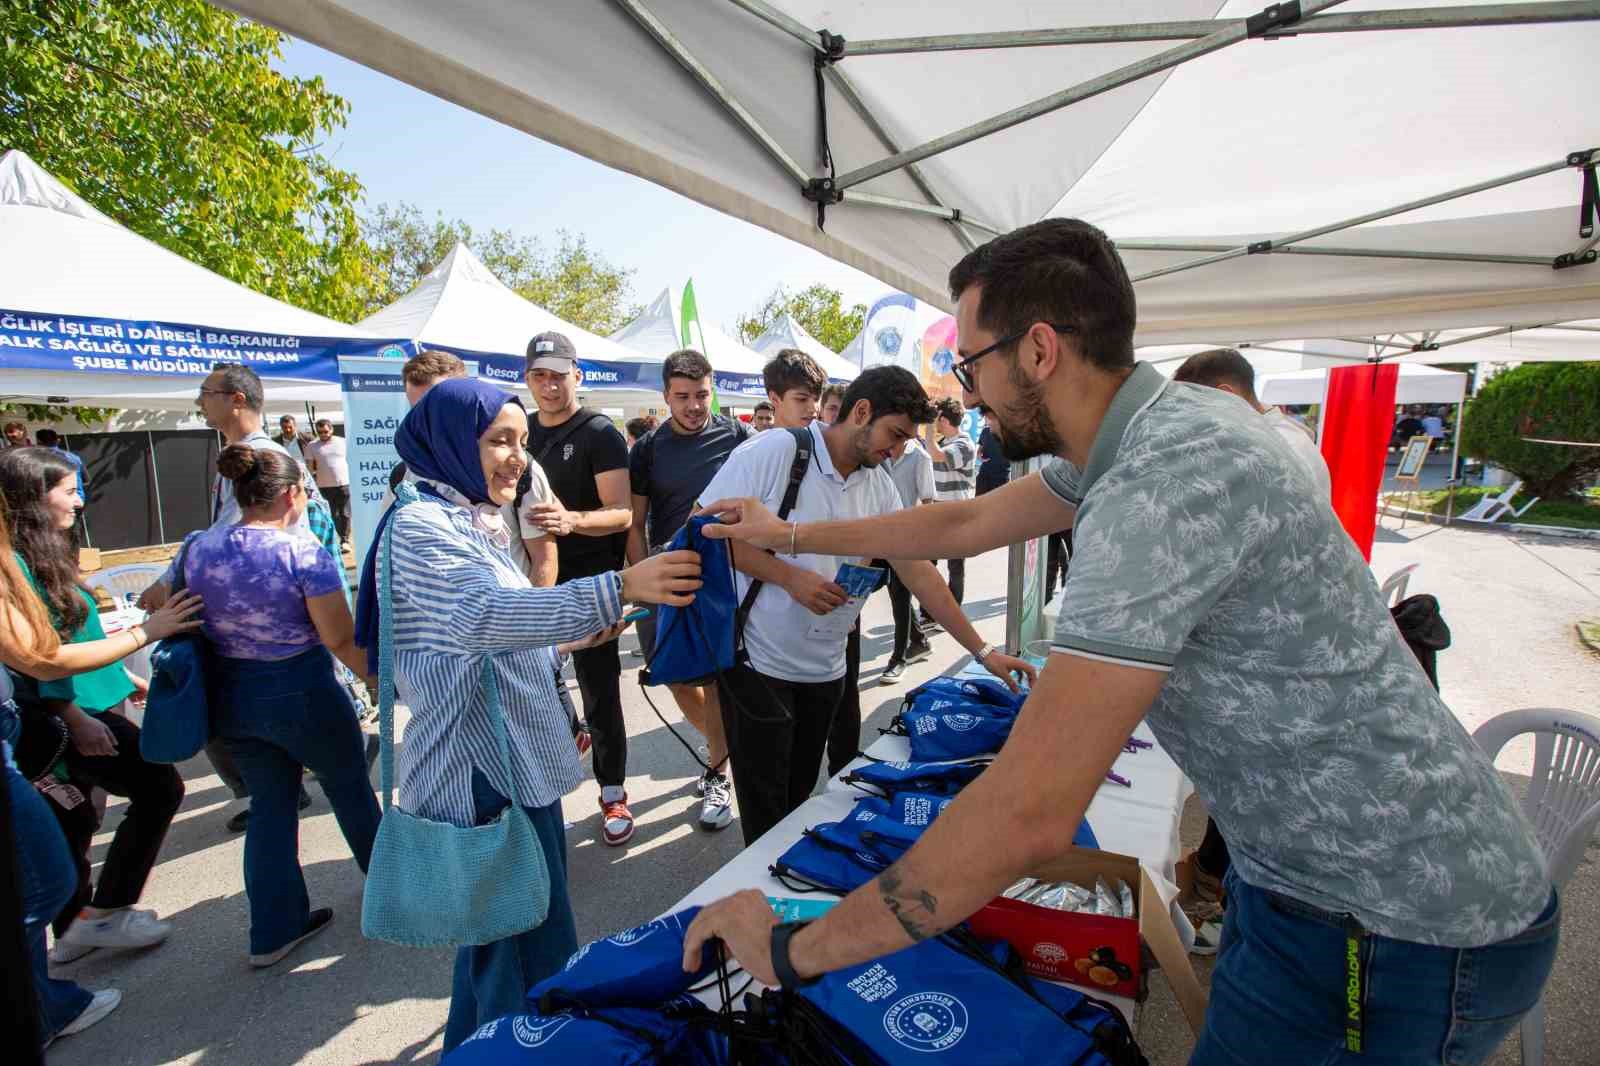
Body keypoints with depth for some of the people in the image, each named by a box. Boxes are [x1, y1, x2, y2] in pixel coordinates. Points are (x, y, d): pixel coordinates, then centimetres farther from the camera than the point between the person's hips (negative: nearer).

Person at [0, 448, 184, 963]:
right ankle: (105, 914, 7)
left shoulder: (43, 554, 9)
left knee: (72, 822, 17)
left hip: (75, 709, 9)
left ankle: (73, 930, 31)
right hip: (71, 715, -9)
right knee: (159, 787, -4)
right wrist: (74, 717, -22)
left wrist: (119, 681, 22)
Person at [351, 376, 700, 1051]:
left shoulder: (471, 523, 13)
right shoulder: (421, 525, -17)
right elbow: (481, 615, -36)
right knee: (532, 955, 1)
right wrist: (618, 588, -46)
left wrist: (566, 641, 11)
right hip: (480, 775, -10)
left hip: (516, 763, 10)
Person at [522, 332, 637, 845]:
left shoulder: (599, 433, -11)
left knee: (599, 689, 1)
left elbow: (622, 513, -20)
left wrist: (572, 520, -38)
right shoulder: (524, 434, 10)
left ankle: (613, 792, 15)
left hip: (590, 580, -6)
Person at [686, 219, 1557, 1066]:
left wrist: (792, 951, -23)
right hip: (1305, 869, 8)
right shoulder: (1134, 432, -1)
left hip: (1403, 929, -8)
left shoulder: (1167, 480, -33)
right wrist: (789, 534, 19)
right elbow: (966, 525, 12)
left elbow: (1027, 814, -35)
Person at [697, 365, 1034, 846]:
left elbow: (918, 572, 5)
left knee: (800, 797, 17)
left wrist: (982, 651, 4)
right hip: (757, 662, -5)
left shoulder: (880, 487, 3)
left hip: (824, 668, 6)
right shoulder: (772, 453, -15)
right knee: (766, 813, 5)